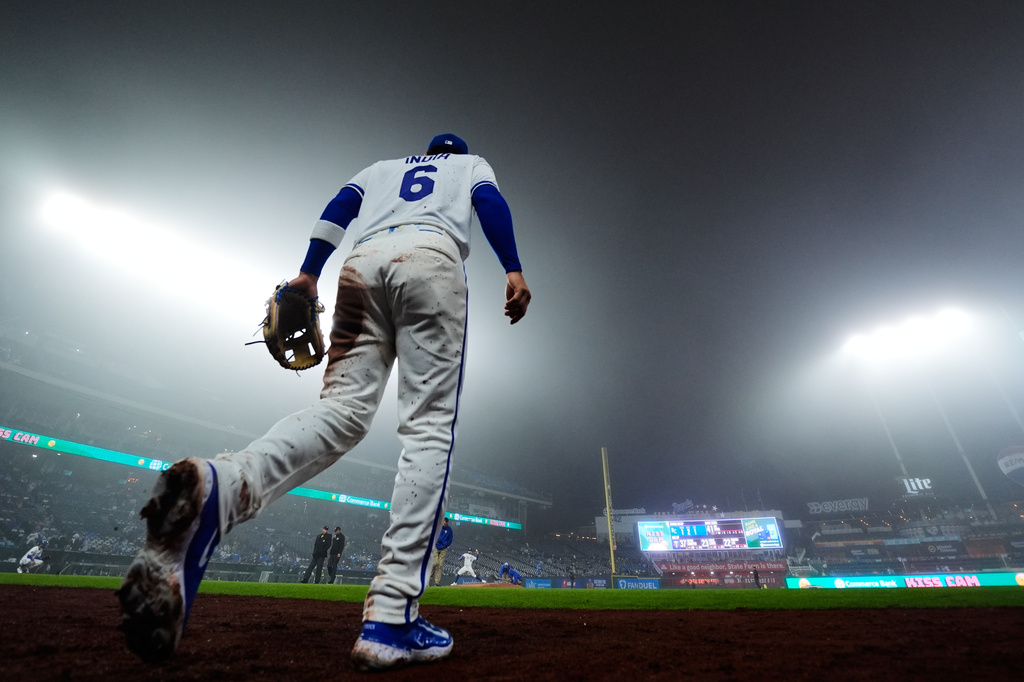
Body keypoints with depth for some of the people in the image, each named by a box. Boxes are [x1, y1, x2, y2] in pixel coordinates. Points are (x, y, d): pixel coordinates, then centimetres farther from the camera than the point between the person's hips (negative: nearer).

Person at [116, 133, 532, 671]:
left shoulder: (380, 167, 41)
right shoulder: (471, 163, 34)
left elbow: (337, 209, 21)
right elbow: (490, 202, 9)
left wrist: (308, 273, 11)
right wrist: (513, 270, -5)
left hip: (363, 262, 4)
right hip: (432, 257, -3)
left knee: (342, 409, -5)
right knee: (429, 427, -12)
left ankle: (222, 485, -36)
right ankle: (390, 618, -19)